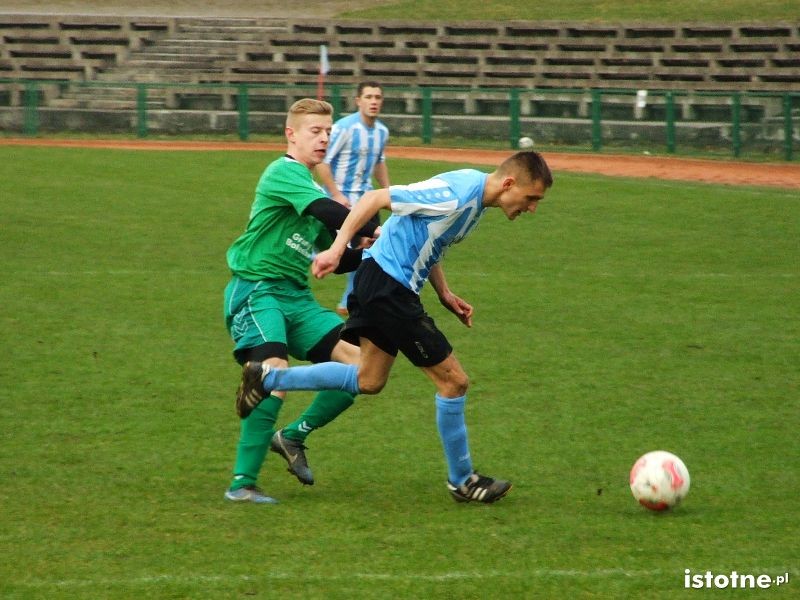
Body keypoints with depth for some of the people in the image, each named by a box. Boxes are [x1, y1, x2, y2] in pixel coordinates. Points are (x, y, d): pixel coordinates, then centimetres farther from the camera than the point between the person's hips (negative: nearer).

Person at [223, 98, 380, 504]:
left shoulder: (313, 189, 21)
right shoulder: (285, 172, -7)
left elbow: (336, 258, 25)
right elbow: (327, 212, -23)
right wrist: (372, 230, -18)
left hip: (296, 296, 9)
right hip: (257, 290, -9)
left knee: (359, 364, -2)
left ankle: (293, 437, 15)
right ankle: (242, 483, -18)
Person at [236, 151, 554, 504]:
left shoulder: (475, 196, 8)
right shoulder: (458, 194, -22)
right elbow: (376, 198, -22)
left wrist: (445, 295, 12)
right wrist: (338, 248, -26)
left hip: (389, 286, 10)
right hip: (389, 285, -10)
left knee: (368, 381, 17)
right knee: (453, 380, -4)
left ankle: (267, 379, 18)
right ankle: (462, 481, 9)